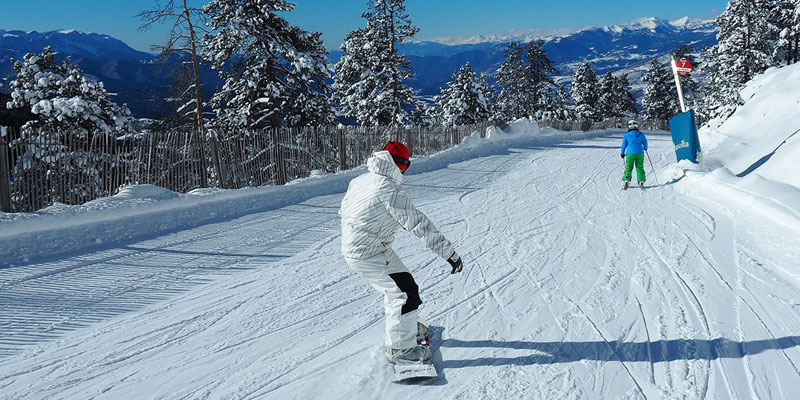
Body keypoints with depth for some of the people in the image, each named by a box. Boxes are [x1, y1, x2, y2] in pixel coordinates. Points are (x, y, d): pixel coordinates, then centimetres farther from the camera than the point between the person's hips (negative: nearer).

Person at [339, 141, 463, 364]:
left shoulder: (360, 181, 5)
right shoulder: (391, 190, -22)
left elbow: (344, 210, 19)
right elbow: (418, 224, -23)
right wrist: (449, 253, -20)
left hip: (351, 249, 9)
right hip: (371, 254, -9)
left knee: (395, 287, 25)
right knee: (406, 292, -2)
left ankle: (405, 325, 44)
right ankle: (400, 348, 4)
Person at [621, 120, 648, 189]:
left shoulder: (627, 135, -1)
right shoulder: (641, 134, 2)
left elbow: (624, 145, 5)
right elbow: (645, 143, 12)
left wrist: (622, 153, 17)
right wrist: (645, 148, 34)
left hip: (630, 153, -1)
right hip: (639, 153, 1)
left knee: (628, 168, 6)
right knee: (639, 168, 10)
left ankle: (626, 181, -5)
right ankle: (641, 181, 5)